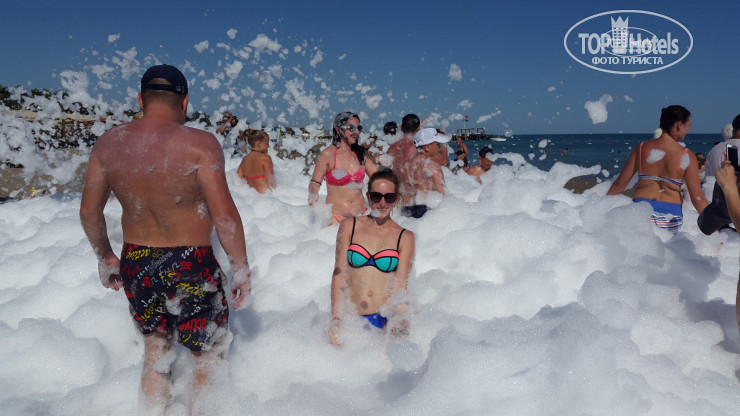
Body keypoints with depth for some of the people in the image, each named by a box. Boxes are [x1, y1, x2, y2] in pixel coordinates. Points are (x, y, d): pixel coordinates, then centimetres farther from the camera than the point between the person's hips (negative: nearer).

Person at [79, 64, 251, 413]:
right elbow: (224, 215, -19)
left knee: (155, 350, 27)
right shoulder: (199, 143, -16)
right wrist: (241, 269, -8)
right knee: (208, 359, 16)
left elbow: (89, 212, 7)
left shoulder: (108, 143, 0)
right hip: (190, 267, -5)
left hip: (135, 264, 6)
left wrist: (105, 257, 22)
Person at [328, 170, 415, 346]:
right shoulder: (349, 226, 8)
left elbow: (401, 285, 1)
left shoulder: (405, 237, 7)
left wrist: (399, 318, -19)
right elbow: (339, 274, 4)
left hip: (385, 319, 0)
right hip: (351, 317, 0)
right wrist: (336, 318, -8)